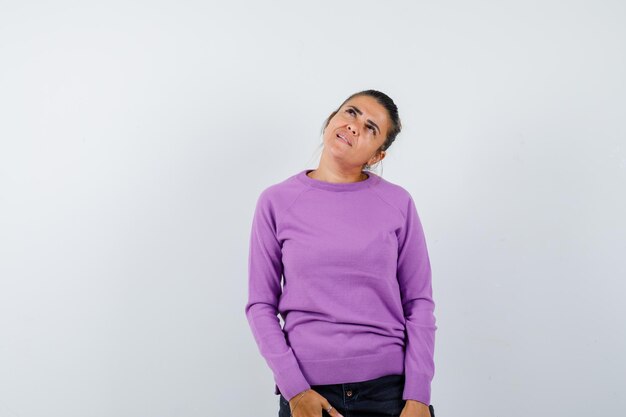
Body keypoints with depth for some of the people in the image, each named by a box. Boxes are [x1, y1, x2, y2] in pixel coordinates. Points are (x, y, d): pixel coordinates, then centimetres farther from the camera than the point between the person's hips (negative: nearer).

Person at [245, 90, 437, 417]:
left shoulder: (398, 203, -1)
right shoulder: (277, 202, -1)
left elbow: (419, 302, 0)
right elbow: (261, 304, 0)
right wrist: (293, 389, -8)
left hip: (390, 387, 0)